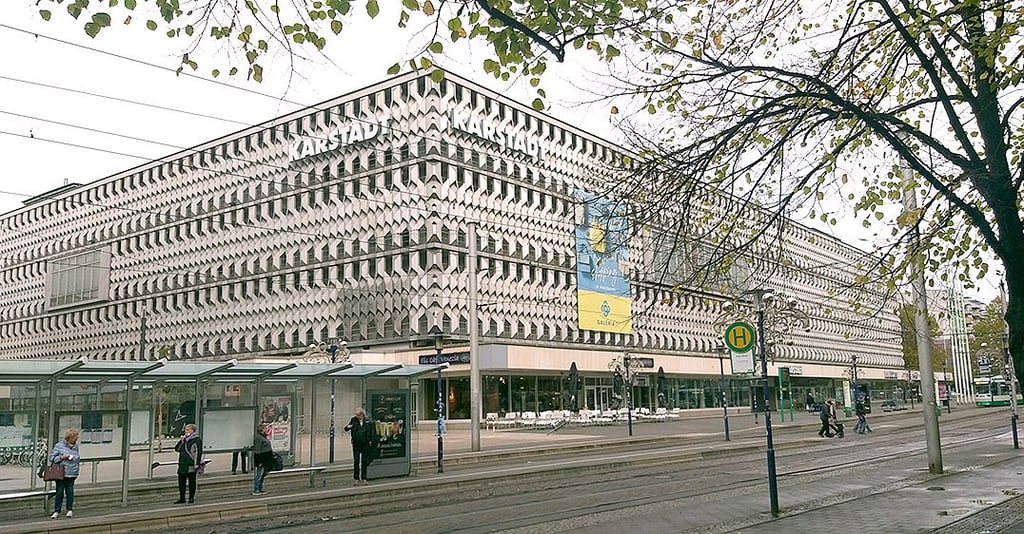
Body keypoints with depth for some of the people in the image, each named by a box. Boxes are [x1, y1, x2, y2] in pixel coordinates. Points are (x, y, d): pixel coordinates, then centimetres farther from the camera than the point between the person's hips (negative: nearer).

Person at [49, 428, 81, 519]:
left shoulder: (75, 446, 8)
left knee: (70, 491, 6)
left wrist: (74, 457, 3)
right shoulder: (59, 445, -4)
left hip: (72, 473, 3)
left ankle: (70, 510, 19)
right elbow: (52, 458, -2)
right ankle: (57, 511, 10)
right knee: (60, 492, 0)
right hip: (61, 473, -3)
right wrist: (62, 457, -15)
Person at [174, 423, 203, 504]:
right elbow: (176, 448, 14)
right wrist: (181, 441, -1)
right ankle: (182, 498, 16)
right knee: (181, 481, 7)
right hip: (182, 465, 7)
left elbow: (198, 452, -12)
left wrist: (196, 464, -18)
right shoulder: (184, 439, 17)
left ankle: (191, 498, 9)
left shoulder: (197, 440, -6)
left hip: (191, 465, -7)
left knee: (191, 482, 2)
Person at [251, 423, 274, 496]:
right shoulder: (258, 438, -15)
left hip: (266, 460, 10)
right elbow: (258, 451, -19)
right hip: (261, 460, -10)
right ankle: (256, 491, 1)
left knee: (263, 476, 14)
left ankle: (260, 489, 22)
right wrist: (260, 462, -21)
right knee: (259, 475, -5)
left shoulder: (264, 437, 15)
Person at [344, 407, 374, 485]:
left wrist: (370, 441, 1)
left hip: (365, 444, 0)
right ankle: (356, 479, 7)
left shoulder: (368, 422, 2)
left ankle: (363, 478, 14)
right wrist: (348, 427, -19)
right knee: (356, 462, 0)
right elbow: (346, 429, 3)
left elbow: (371, 432, 9)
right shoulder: (353, 420, 0)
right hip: (356, 445, 0)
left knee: (364, 462, 6)